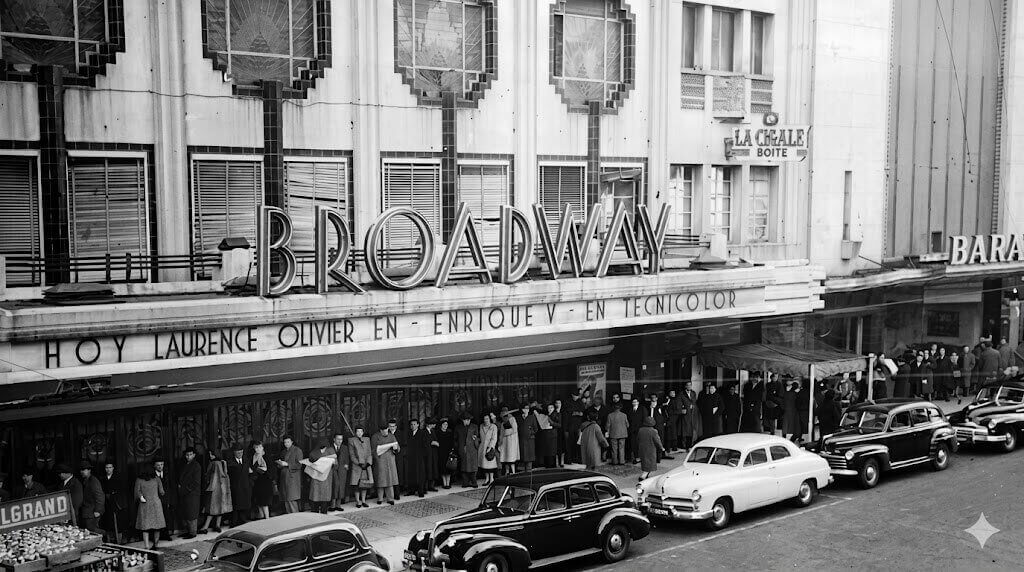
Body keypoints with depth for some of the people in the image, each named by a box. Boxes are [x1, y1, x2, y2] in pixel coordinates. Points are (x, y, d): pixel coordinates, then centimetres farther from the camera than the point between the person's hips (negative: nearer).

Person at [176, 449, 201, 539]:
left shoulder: (196, 466, -8)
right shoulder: (184, 465, 15)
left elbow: (196, 482, -11)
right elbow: (179, 477, 22)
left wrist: (186, 490, -13)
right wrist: (179, 485, 2)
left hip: (192, 493, -8)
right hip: (183, 494, 8)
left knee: (191, 514, -4)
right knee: (183, 514, 10)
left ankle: (193, 533, 2)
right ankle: (187, 531, 20)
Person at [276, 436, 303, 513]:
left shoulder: (297, 451, -2)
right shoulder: (283, 452, 19)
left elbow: (299, 465, -9)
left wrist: (286, 464, -14)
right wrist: (279, 464, 3)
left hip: (293, 479, -6)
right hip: (284, 479, 6)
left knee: (291, 500, -13)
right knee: (285, 500, 3)